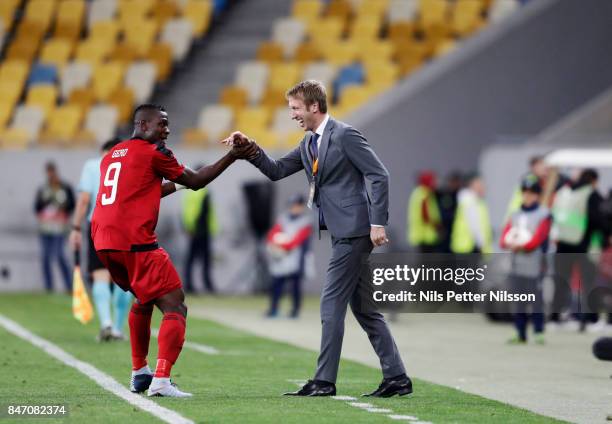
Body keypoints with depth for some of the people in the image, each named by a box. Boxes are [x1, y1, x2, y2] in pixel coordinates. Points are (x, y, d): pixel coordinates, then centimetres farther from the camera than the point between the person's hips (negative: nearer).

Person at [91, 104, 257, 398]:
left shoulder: (111, 156, 20)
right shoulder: (153, 153, -2)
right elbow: (195, 182, 6)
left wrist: (173, 185, 35)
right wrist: (232, 156, 11)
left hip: (104, 243, 8)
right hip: (135, 243, -8)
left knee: (144, 299, 29)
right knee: (174, 307, -6)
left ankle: (139, 373, 32)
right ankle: (161, 381, -21)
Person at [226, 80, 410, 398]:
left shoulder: (344, 135, -11)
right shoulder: (309, 144, 15)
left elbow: (380, 176, -14)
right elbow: (276, 171, 18)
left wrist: (378, 223, -18)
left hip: (353, 231, -10)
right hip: (342, 232, 10)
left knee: (332, 304, -8)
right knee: (363, 306, 10)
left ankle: (324, 381, -4)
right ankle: (396, 377, 13)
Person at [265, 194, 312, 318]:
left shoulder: (306, 221, 1)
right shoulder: (284, 218, 17)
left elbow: (298, 238, -11)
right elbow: (273, 233, 8)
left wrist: (284, 248, -20)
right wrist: (272, 245, -12)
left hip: (295, 257, -4)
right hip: (278, 259, 4)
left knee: (295, 283, -6)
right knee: (276, 282, 1)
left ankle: (296, 310, 0)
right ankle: (273, 309, 8)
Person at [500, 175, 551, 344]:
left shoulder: (543, 214, 0)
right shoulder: (516, 215, 18)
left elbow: (537, 239, -10)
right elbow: (504, 238, 10)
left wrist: (519, 245, -11)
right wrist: (509, 243, -11)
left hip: (534, 265, -6)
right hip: (517, 265, 6)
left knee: (536, 300, -8)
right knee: (518, 303, 7)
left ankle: (539, 333, -4)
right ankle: (521, 334, 13)